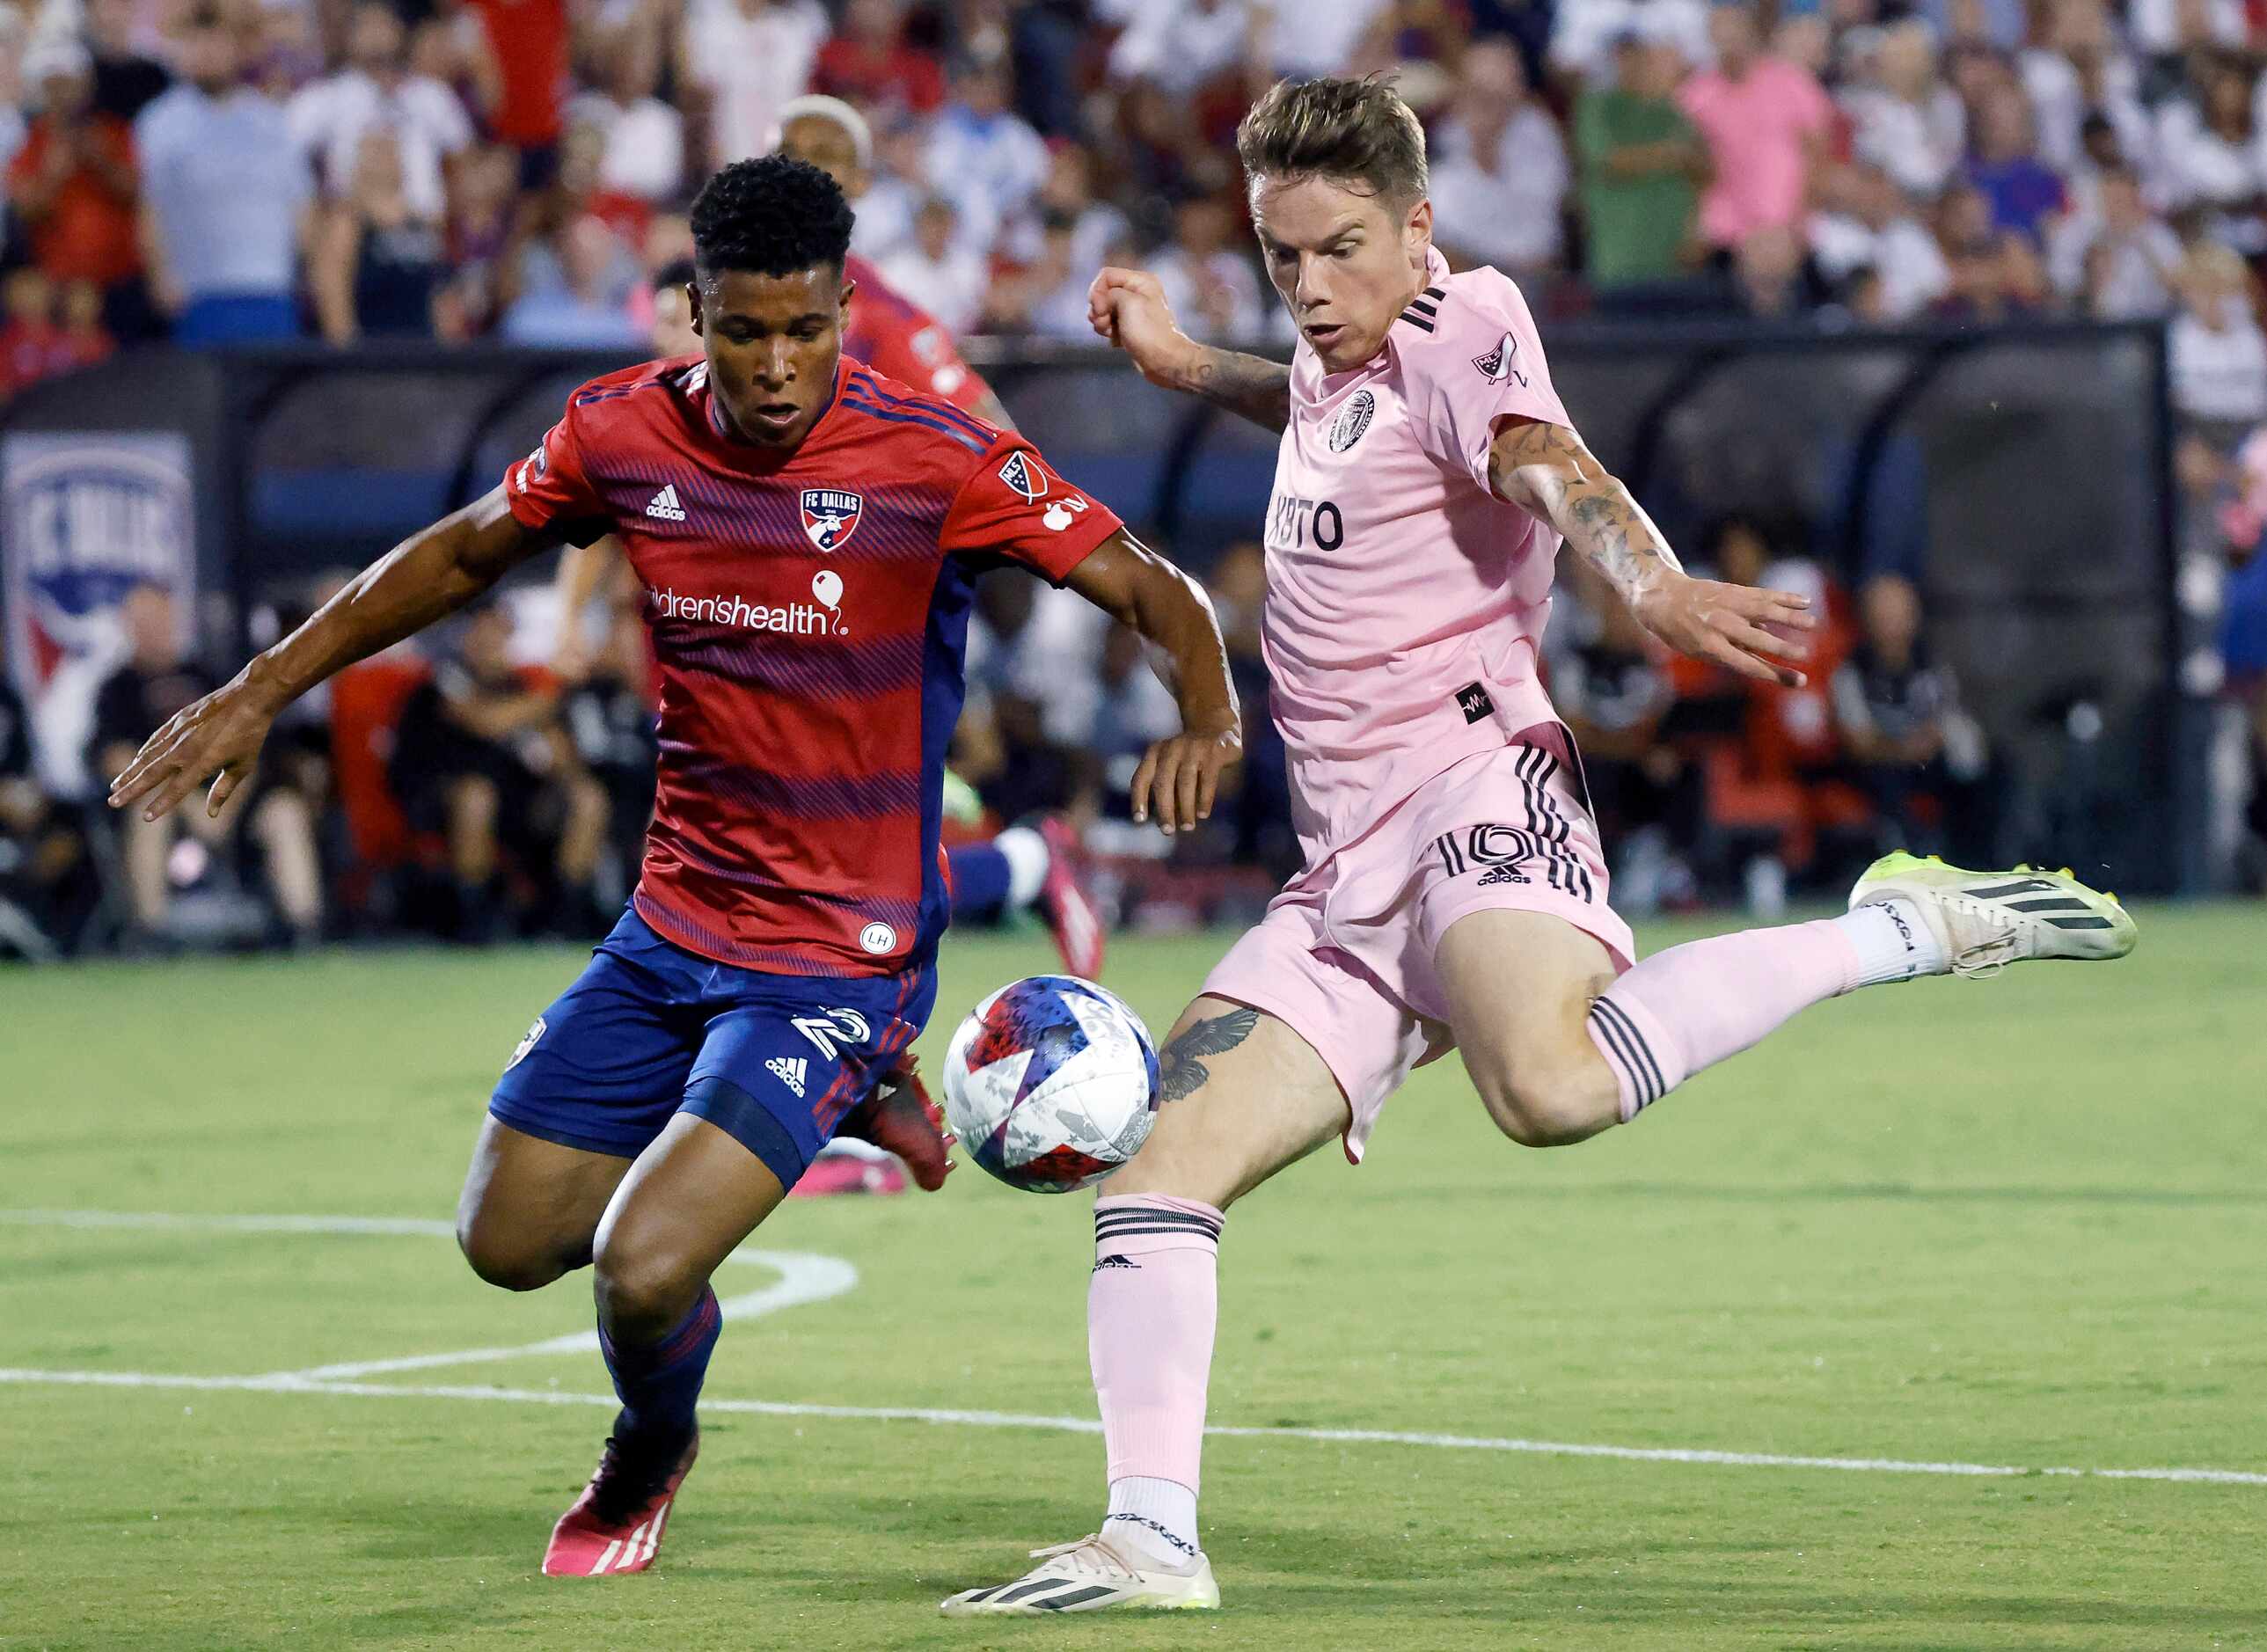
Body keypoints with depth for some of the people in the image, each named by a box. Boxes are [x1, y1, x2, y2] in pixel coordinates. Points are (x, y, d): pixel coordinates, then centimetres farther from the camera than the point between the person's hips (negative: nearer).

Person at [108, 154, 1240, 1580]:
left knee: (644, 1271, -19)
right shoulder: (626, 435, -5)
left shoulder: (936, 459, -19)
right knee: (509, 1243, 13)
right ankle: (846, 1103, 34)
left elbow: (1154, 591, -17)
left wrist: (1207, 714, -38)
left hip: (842, 951, -6)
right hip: (677, 919, 6)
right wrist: (265, 691, 13)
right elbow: (463, 555, 14)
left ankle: (651, 1460, 20)